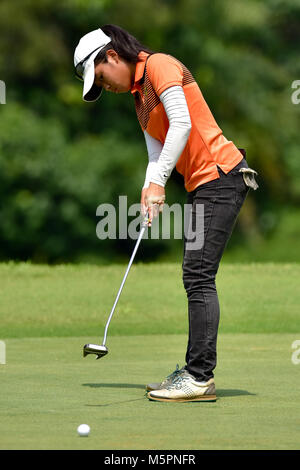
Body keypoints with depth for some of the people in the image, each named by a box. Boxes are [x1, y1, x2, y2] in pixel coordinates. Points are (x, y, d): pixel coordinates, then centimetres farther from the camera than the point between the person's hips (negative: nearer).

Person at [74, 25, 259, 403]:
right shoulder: (139, 96, 21)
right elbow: (156, 154, 16)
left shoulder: (159, 65, -7)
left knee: (199, 275, -13)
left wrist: (157, 181, -17)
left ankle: (200, 377, -15)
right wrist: (149, 191, -3)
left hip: (220, 175, -10)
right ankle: (195, 372, 10)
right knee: (196, 277, 8)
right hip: (201, 185, 10)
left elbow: (182, 125, -17)